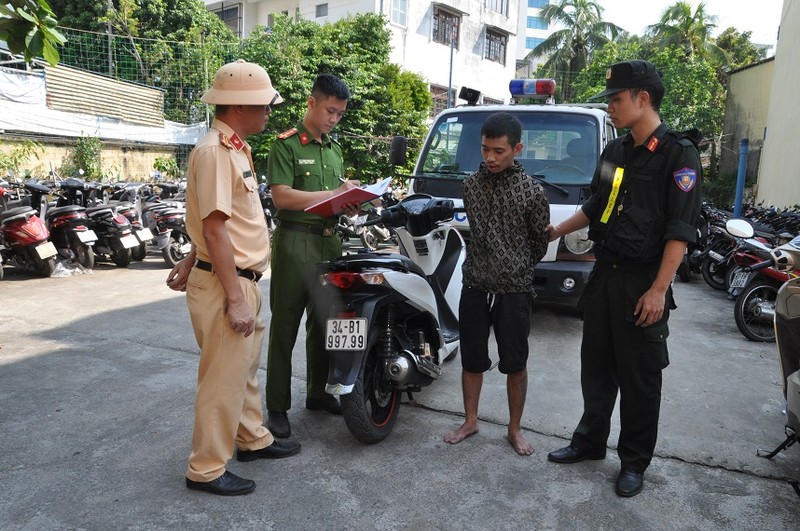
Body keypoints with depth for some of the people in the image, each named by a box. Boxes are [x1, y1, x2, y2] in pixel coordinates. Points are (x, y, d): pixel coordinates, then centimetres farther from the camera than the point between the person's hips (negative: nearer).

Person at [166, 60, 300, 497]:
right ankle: (206, 470, 17)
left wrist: (192, 262, 23)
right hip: (224, 285, -10)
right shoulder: (214, 151, -18)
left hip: (242, 279, 10)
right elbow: (214, 229, -23)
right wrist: (235, 299, -23)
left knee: (245, 369, 21)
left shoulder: (234, 148, 14)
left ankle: (253, 439, 38)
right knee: (224, 379, 1)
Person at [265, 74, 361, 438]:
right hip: (295, 241, -7)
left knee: (323, 322, 14)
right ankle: (277, 407, 9)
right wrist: (333, 193, -15)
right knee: (285, 327, -1)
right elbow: (282, 196, -15)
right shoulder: (286, 144, -5)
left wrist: (351, 203, 0)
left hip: (329, 241, 7)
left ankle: (317, 392, 28)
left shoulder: (334, 148, 17)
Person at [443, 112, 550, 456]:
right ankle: (470, 421, 30)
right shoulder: (471, 184, 4)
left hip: (513, 290, -3)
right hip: (475, 286, 3)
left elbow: (540, 241, 4)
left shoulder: (532, 191, -7)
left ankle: (515, 429, 25)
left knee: (515, 364, 8)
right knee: (471, 360, 12)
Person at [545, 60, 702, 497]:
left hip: (643, 284, -6)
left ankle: (634, 462, 22)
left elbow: (679, 230, -15)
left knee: (639, 379, 6)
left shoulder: (678, 153, -10)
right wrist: (557, 231, 21)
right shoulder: (615, 152, 11)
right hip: (605, 275, 7)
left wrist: (658, 289, -19)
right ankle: (590, 441, 32)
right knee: (596, 367, 15)